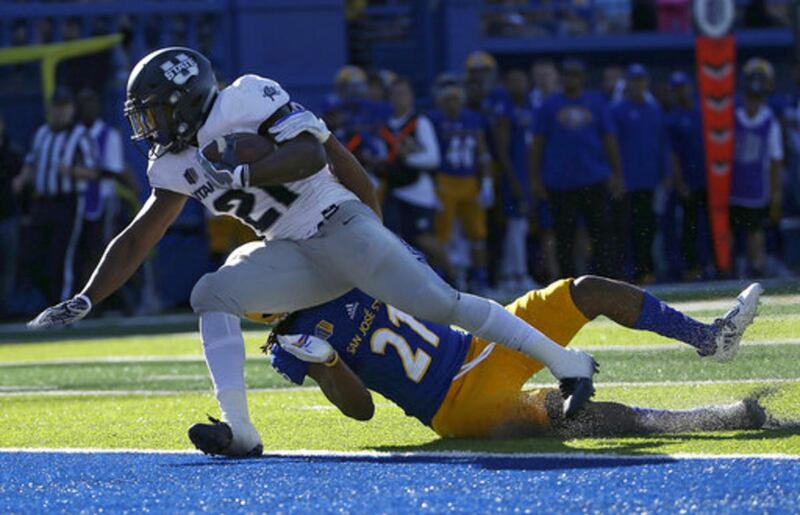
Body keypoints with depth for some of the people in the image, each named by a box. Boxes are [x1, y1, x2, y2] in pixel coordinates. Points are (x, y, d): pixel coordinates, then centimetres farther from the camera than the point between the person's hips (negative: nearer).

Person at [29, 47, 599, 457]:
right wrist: (85, 301, 12)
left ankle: (567, 362, -5)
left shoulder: (244, 101, -11)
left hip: (339, 224, -7)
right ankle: (239, 430, -24)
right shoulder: (176, 165, 12)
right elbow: (136, 243, 17)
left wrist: (239, 176, -26)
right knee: (213, 294, -14)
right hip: (294, 255, 7)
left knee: (438, 302, -16)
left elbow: (312, 152, -20)